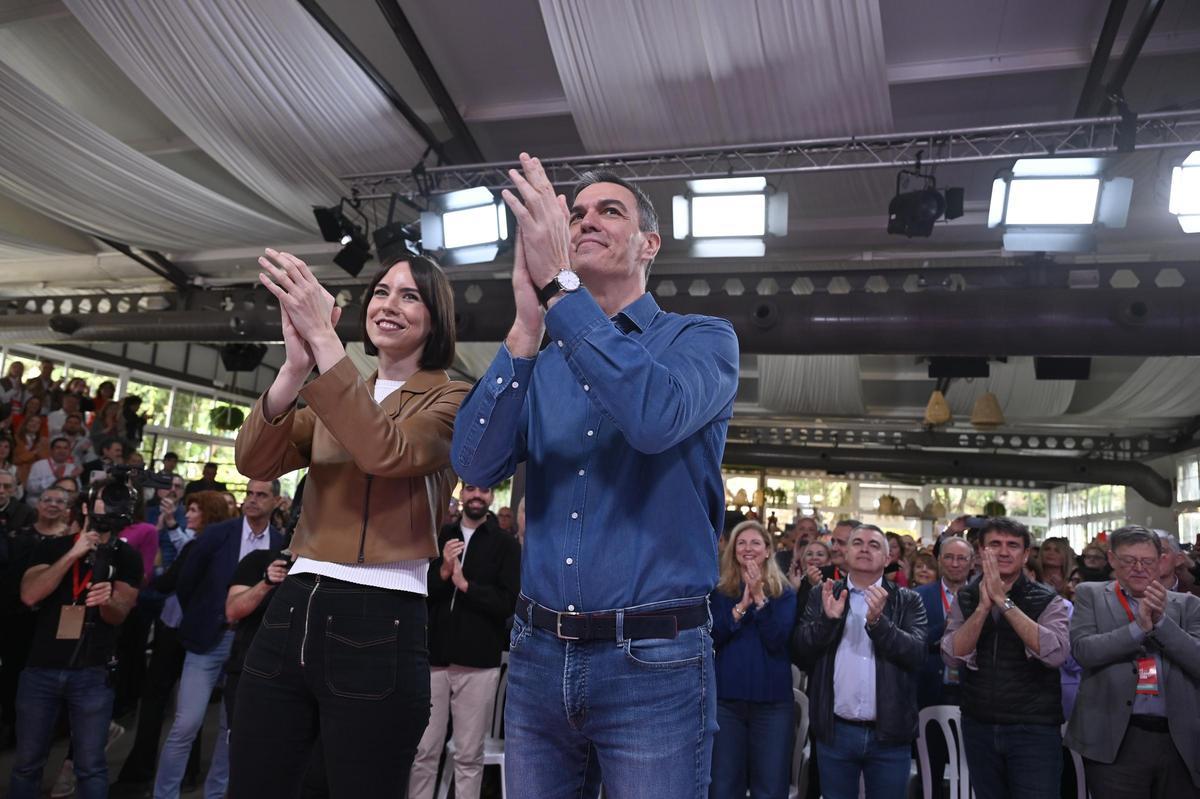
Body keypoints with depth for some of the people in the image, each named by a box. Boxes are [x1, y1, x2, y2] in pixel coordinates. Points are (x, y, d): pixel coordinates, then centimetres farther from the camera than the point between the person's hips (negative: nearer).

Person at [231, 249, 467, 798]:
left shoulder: (450, 400, -1)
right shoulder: (334, 397, 16)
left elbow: (385, 451, -22)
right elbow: (255, 461, -1)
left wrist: (323, 336, -23)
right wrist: (297, 365, -17)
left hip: (379, 626, -5)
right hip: (291, 611, 6)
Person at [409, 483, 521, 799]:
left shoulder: (505, 543, 1)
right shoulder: (440, 536, 10)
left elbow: (509, 602, -7)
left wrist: (465, 584, -15)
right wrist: (442, 573, -12)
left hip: (479, 662, -2)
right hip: (434, 656, 2)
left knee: (469, 756, 6)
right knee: (423, 751, 7)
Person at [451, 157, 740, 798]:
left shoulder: (702, 337, -1)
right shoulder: (541, 359, 10)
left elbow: (657, 418, -24)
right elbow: (477, 465, -8)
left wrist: (558, 286, -23)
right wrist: (527, 325, -18)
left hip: (654, 663, -3)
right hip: (538, 654, 4)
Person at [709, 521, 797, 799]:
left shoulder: (784, 594, 4)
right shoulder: (719, 592, 6)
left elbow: (777, 640, -10)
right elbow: (710, 637, -7)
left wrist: (760, 598, -16)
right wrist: (742, 605, -14)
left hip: (772, 699, 0)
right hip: (726, 697, 1)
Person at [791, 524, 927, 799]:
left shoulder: (908, 601, 2)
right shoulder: (823, 596, 4)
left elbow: (917, 654, -11)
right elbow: (799, 654, -3)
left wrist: (878, 621, -24)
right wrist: (828, 619, -18)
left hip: (889, 734, 0)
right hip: (835, 732, 1)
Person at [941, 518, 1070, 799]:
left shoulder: (1047, 600, -5)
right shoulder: (966, 599, 1)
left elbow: (1056, 654, -22)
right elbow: (953, 657, -10)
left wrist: (1004, 601, -24)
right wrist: (983, 606, -21)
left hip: (1034, 729, -3)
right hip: (978, 727, 3)